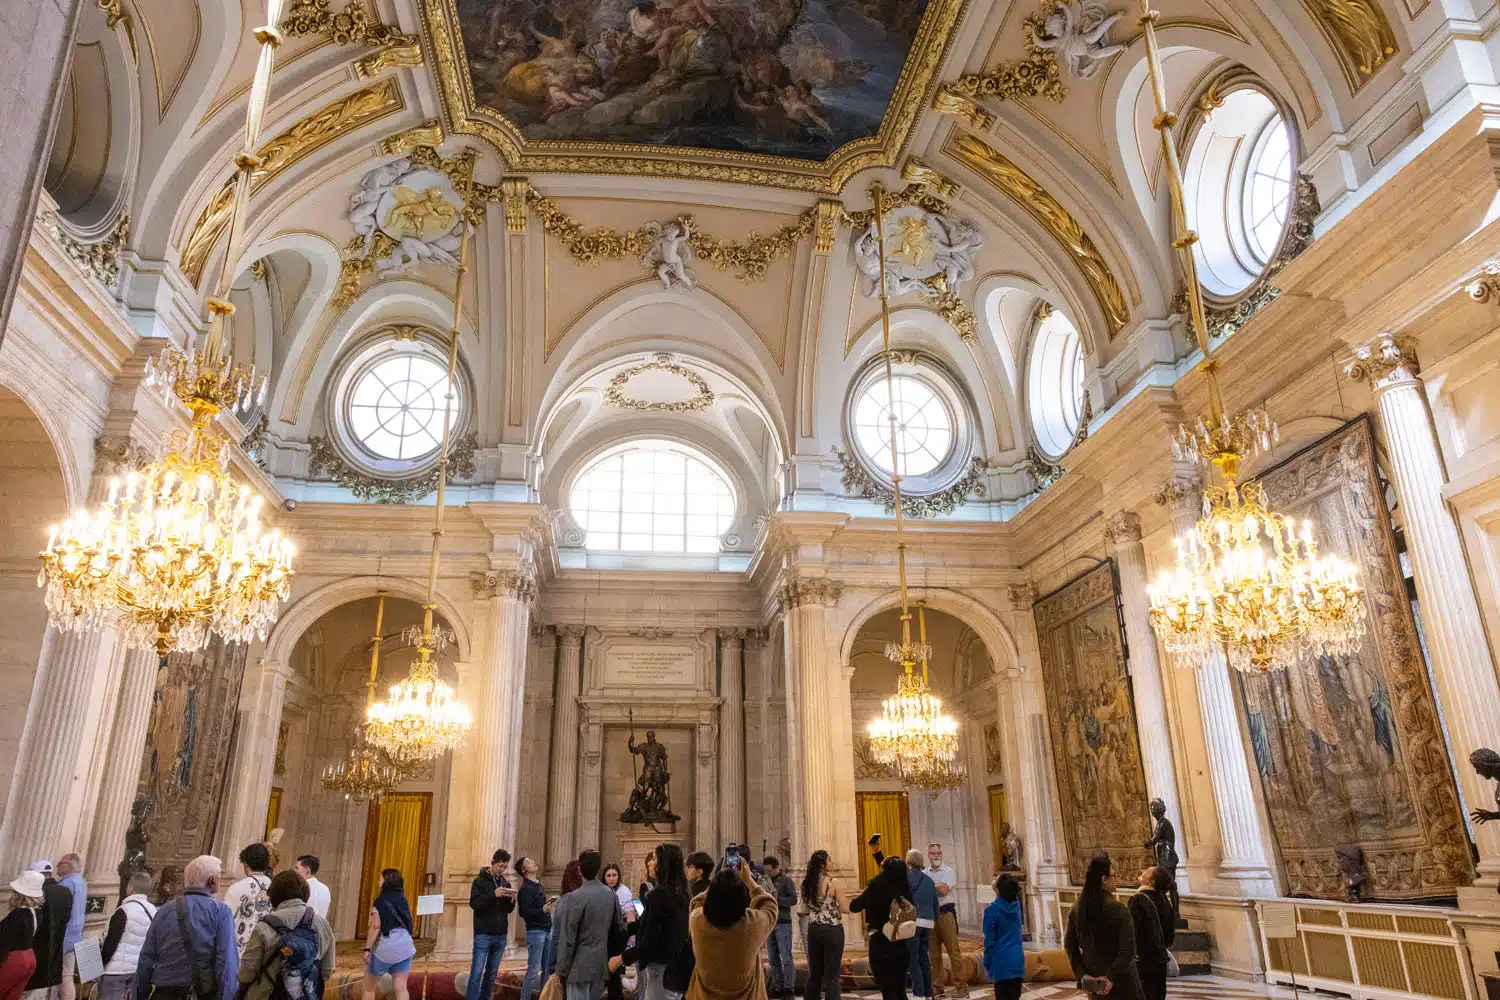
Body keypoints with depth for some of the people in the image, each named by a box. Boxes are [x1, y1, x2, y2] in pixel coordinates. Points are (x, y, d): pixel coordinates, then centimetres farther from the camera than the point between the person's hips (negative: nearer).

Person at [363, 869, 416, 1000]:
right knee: (401, 988, 3)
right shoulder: (403, 899, 11)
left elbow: (375, 926, -15)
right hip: (404, 946, 5)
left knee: (369, 987, 13)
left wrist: (367, 949, -15)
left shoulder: (380, 901, -7)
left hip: (384, 947, -5)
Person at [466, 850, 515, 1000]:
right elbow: (473, 903, -14)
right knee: (476, 973, -7)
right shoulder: (479, 880, -2)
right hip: (483, 934, -5)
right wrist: (493, 894, -26)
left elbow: (509, 910, 13)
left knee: (492, 974, 10)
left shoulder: (505, 883, 12)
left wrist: (511, 900, -9)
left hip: (500, 935, 5)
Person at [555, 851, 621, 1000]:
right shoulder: (611, 895, 3)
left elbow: (568, 937, -13)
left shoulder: (576, 897, -15)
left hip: (579, 966, -6)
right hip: (600, 965, 6)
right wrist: (612, 960, 18)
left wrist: (562, 969, -5)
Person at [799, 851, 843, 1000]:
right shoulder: (832, 882, -14)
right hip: (832, 930, -5)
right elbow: (844, 908, -12)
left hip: (813, 929, 5)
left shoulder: (807, 883, 2)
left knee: (815, 973, 16)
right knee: (832, 975, 1)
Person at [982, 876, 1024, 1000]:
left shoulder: (992, 910, -13)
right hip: (1018, 959, 5)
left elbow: (989, 940, -10)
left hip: (1001, 961, -5)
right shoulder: (1016, 904, 2)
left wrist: (987, 964, -3)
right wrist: (997, 884, 32)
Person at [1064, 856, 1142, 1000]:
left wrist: (1081, 974, 1)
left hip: (1092, 979, 5)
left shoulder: (1076, 910, 0)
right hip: (1120, 978, -5)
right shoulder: (1118, 909, -17)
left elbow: (1070, 946, 2)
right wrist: (1112, 976, -16)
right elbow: (1127, 949, -21)